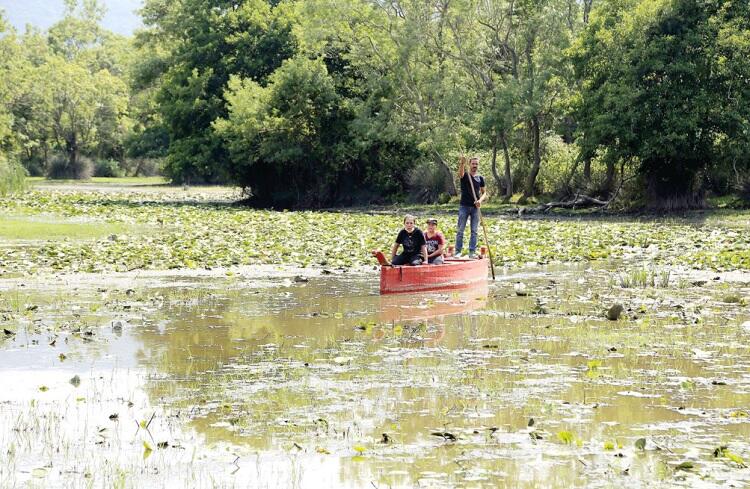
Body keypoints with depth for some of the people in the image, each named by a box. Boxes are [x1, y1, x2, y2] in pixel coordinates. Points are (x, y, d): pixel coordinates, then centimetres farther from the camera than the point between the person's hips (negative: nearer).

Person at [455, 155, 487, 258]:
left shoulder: (480, 178, 9)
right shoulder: (465, 175, 0)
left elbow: (484, 193, 11)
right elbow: (460, 173, -25)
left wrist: (480, 200, -11)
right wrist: (462, 164, -46)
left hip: (475, 207, 3)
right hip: (464, 206, -3)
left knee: (474, 231, 3)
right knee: (460, 230, -1)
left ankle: (472, 252, 6)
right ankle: (458, 251, 3)